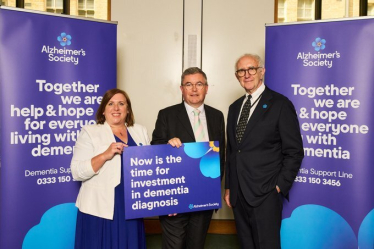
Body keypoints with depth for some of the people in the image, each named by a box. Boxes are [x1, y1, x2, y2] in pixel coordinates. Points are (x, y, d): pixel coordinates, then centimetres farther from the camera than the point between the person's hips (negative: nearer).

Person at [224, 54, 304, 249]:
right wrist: (228, 187, 13)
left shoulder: (280, 104, -6)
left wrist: (279, 187, -11)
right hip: (238, 194, 6)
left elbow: (294, 152, -7)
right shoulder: (234, 108, 13)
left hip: (265, 195, -6)